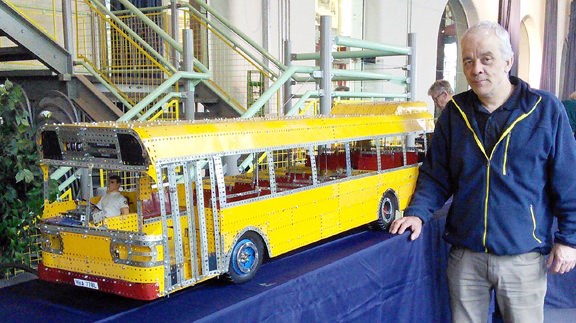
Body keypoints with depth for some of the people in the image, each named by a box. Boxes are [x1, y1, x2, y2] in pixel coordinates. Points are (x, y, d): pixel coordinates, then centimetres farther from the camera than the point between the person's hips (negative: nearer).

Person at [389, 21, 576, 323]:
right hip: (465, 254, 2)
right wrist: (417, 212, -7)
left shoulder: (545, 109, -5)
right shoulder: (455, 112, 3)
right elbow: (435, 175, 8)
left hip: (524, 258, -2)